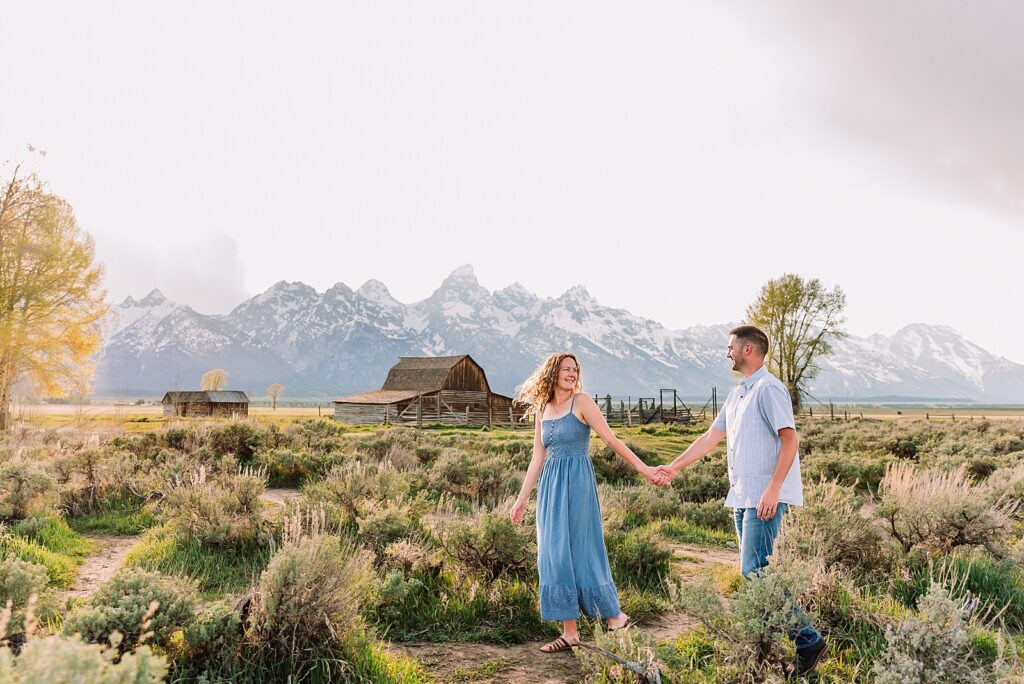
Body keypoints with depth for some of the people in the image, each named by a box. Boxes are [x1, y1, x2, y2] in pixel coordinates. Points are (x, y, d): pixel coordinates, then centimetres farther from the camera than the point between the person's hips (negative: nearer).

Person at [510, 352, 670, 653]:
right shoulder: (542, 410, 12)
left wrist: (643, 468, -17)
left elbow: (611, 439, -9)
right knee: (553, 555, 4)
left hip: (577, 483, -6)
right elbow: (537, 458, 14)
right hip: (550, 486, 6)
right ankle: (569, 632, 12)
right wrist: (522, 499, 14)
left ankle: (615, 616, 15)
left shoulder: (581, 402, -4)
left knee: (579, 551, -4)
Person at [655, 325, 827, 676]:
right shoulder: (737, 394, 17)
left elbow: (790, 440, -17)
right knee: (754, 571, 11)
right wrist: (674, 467, 20)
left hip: (765, 498, -9)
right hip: (741, 496, 9)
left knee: (755, 571, -12)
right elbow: (711, 437, 21)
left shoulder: (769, 389, -11)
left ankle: (808, 639, -2)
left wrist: (772, 489, -23)